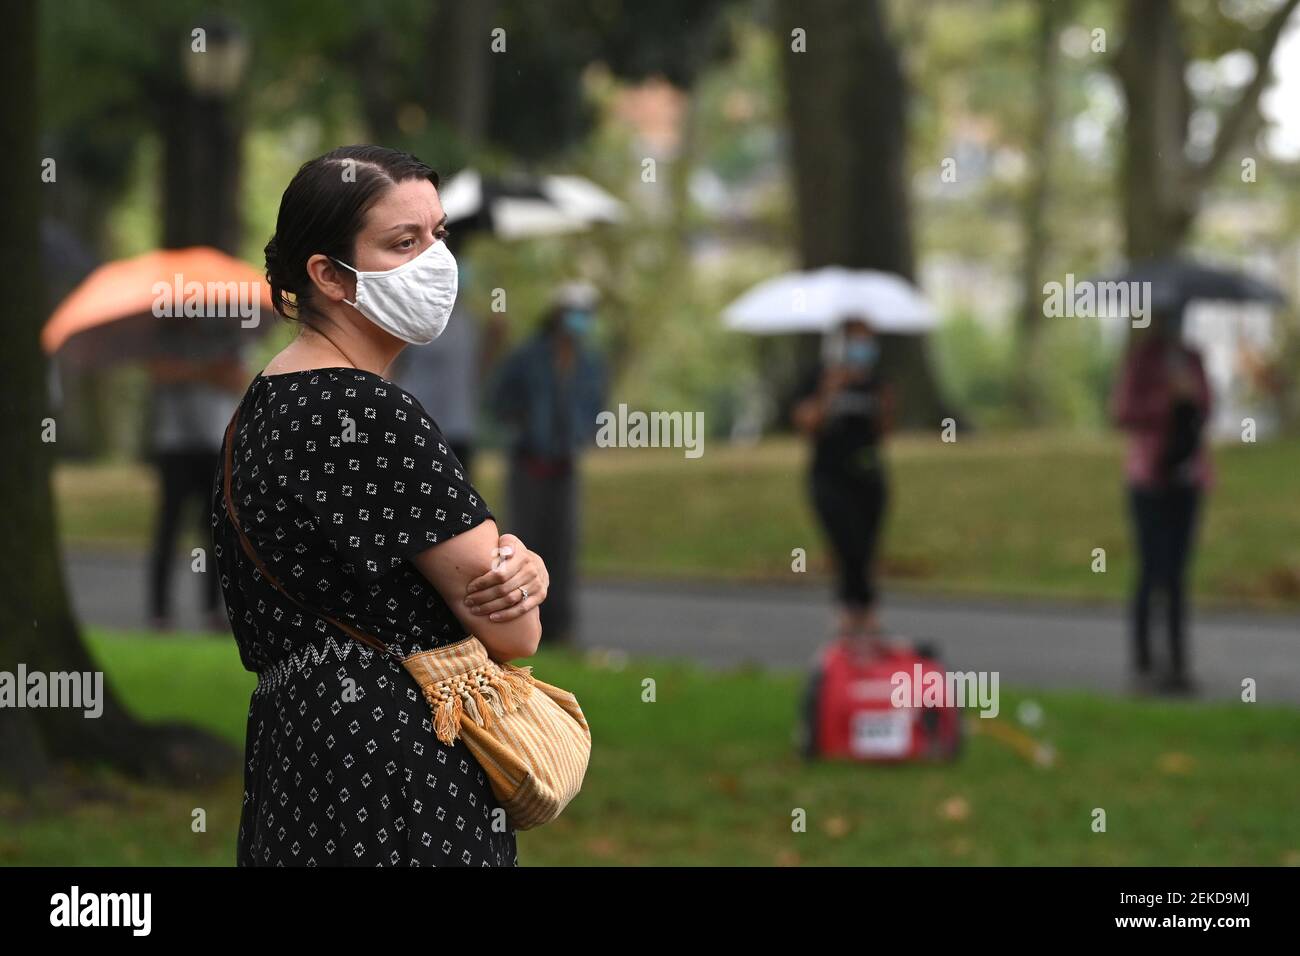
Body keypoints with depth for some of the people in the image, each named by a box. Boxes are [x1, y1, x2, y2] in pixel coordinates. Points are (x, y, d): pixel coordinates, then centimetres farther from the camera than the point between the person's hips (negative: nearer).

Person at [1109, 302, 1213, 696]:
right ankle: (1142, 666, -1)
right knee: (1151, 570, -6)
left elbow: (1204, 408, 17)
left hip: (1185, 475, 6)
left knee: (1177, 571, 6)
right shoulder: (1140, 356, -4)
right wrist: (1169, 398, -17)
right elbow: (1122, 412, -11)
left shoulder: (1191, 359, 13)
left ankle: (1178, 666, 8)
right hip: (1149, 475, -6)